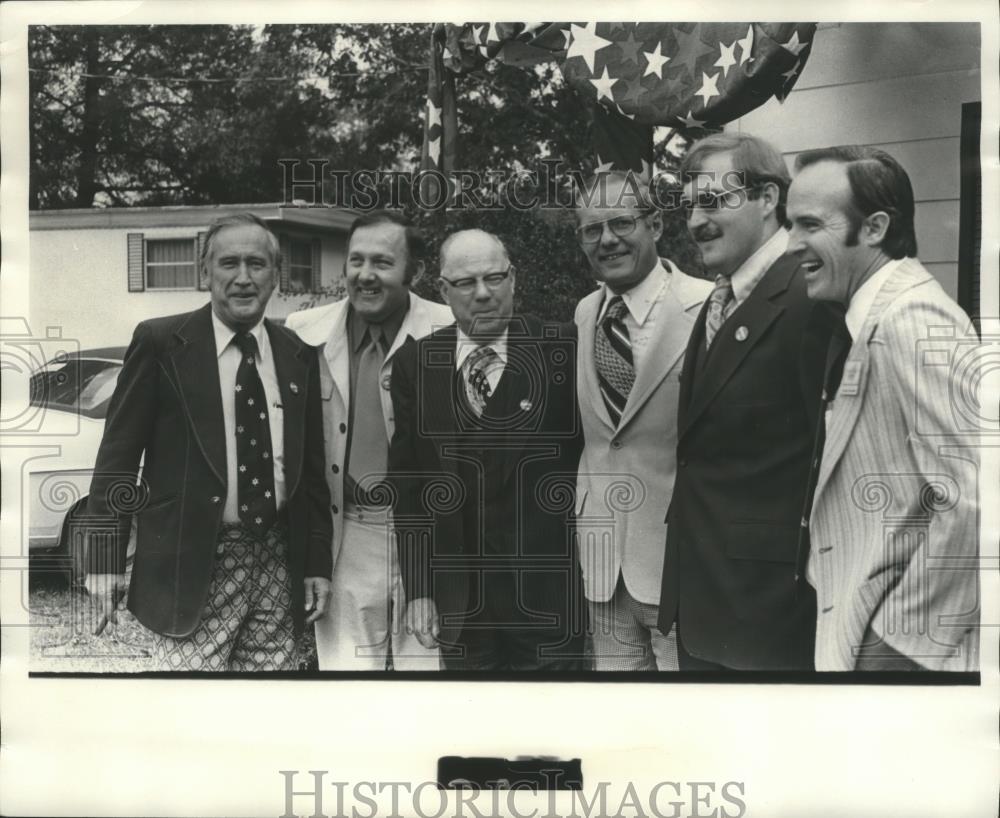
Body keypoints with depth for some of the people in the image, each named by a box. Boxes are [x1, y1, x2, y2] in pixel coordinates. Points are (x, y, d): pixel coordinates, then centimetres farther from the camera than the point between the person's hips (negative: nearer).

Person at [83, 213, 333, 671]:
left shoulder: (298, 356, 8)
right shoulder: (160, 343, -4)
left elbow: (311, 467, 11)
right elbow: (118, 456, -3)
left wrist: (317, 563, 9)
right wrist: (106, 557, -7)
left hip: (278, 562, 4)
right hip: (192, 565, -4)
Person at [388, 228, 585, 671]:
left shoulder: (562, 348, -7)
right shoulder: (415, 363, 1)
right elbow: (406, 481, 3)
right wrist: (418, 588, 0)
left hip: (548, 593, -2)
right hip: (456, 600, 2)